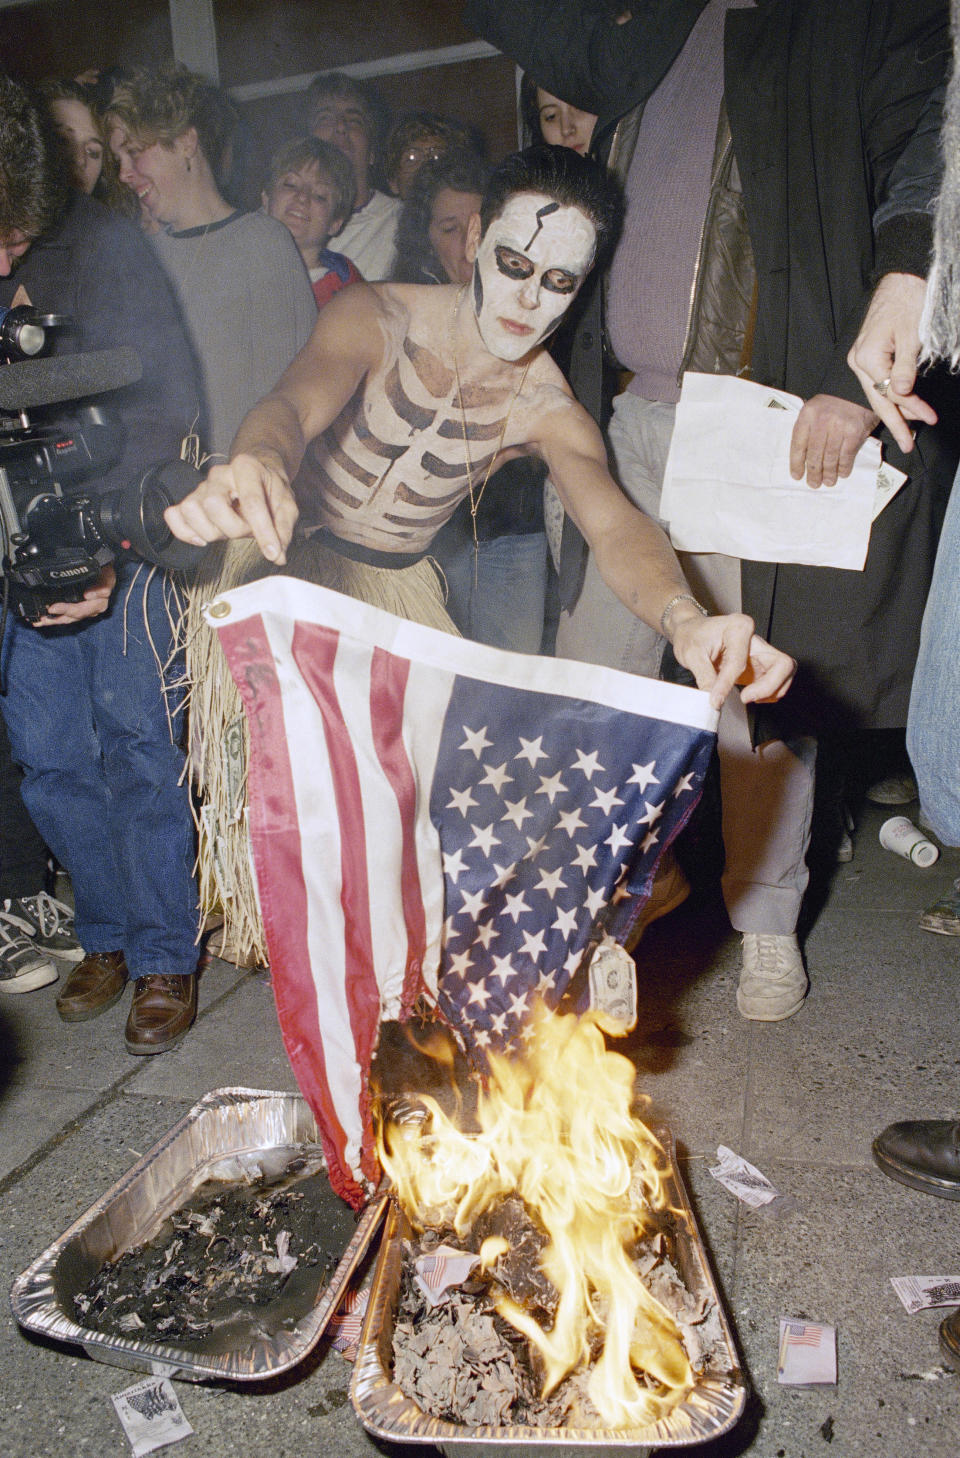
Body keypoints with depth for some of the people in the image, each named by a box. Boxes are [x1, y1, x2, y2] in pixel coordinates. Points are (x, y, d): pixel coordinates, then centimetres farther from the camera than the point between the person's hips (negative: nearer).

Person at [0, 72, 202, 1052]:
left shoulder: (102, 245, -9)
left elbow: (164, 403, -12)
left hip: (122, 539, -4)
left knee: (137, 753, -1)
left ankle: (165, 959, 14)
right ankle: (107, 936, 27)